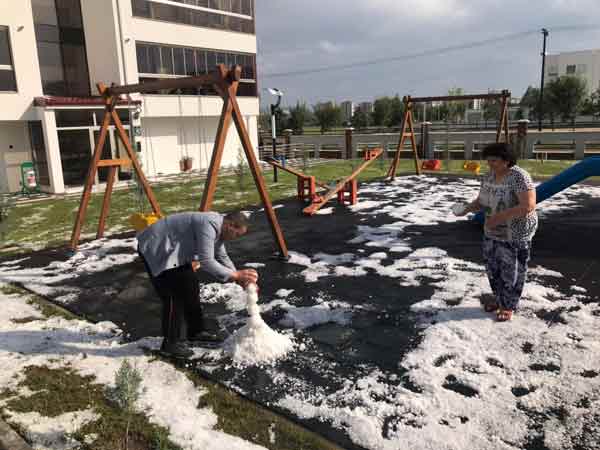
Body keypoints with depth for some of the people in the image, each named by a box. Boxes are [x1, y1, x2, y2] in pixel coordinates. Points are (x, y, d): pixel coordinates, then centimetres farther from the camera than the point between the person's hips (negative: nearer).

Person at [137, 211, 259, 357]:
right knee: (174, 296, -12)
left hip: (174, 251, 10)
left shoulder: (218, 228, 3)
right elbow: (207, 262, -33)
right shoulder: (208, 225, -28)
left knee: (190, 287, 11)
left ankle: (195, 331, 23)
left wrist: (240, 280, 2)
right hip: (156, 249, -10)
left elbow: (222, 258, 12)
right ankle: (171, 343, -3)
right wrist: (236, 274, -29)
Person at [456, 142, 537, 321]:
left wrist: (499, 217, -29)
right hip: (493, 232, 7)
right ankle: (500, 300, 35)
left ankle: (509, 306, 23)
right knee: (493, 267, 15)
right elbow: (480, 201, 11)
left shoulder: (519, 177, -20)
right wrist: (466, 209, -9)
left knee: (511, 271, 6)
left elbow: (528, 206, -28)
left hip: (515, 234, -7)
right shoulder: (488, 177, 3)